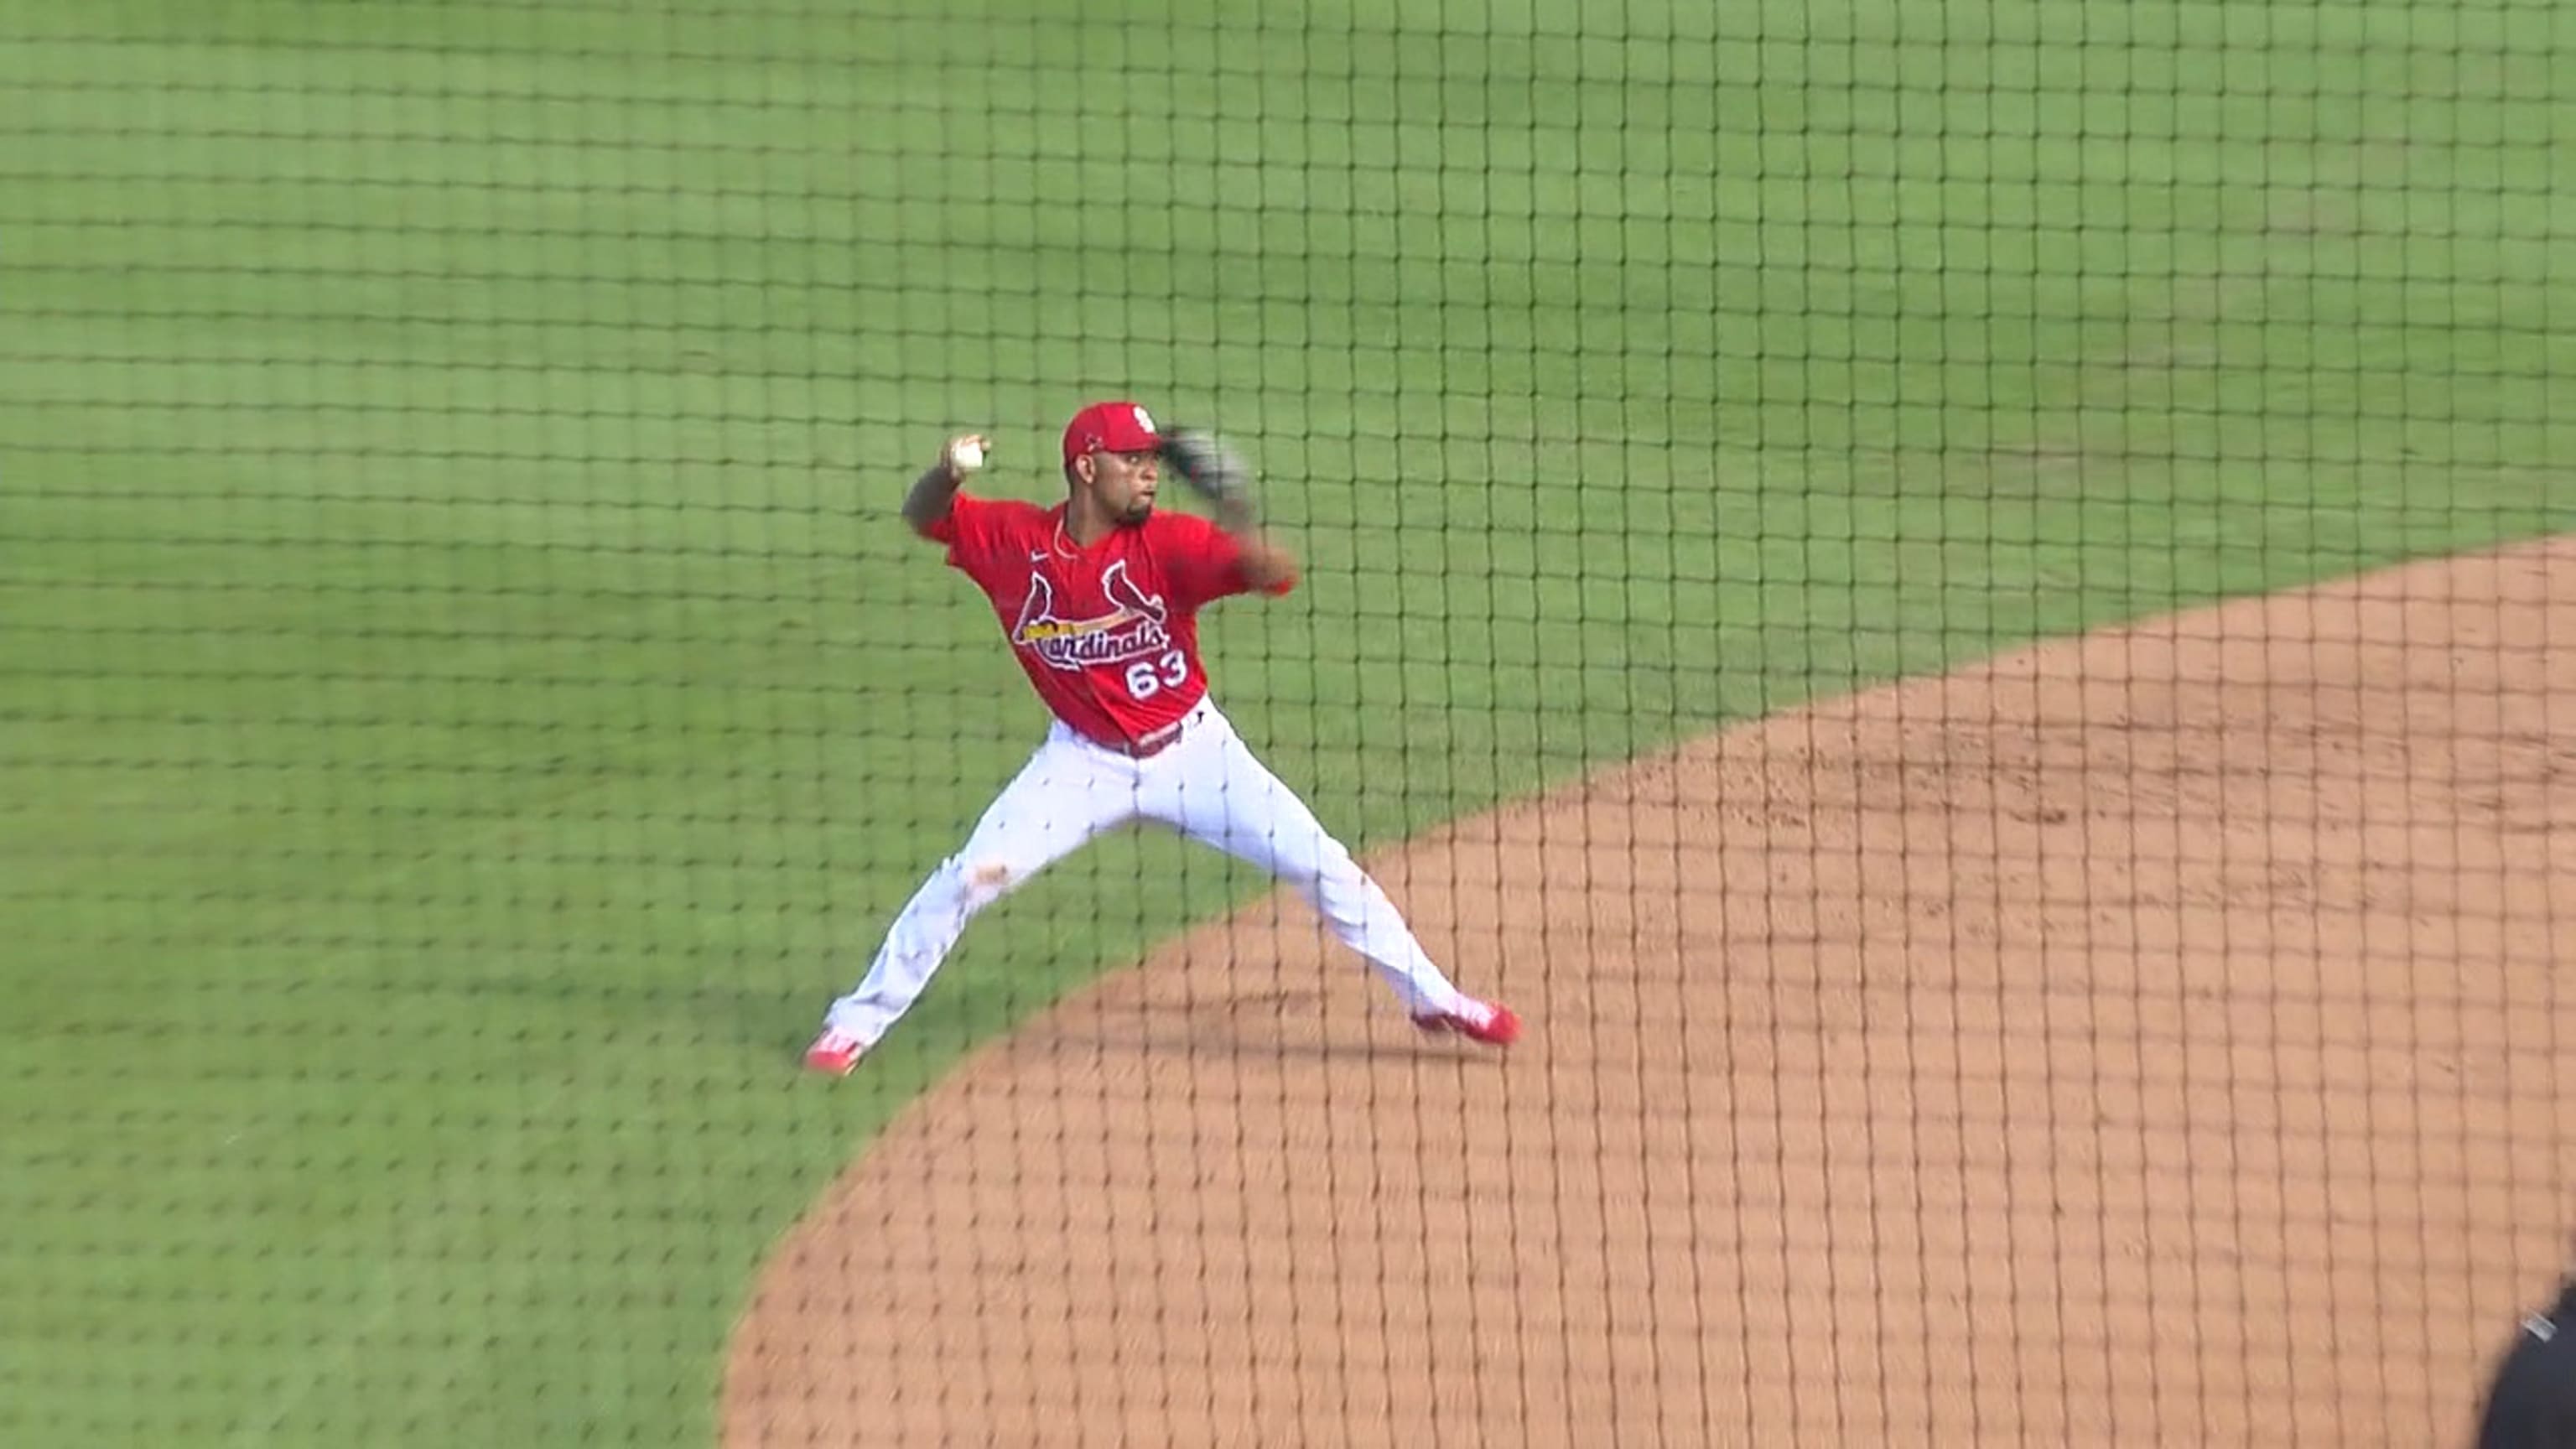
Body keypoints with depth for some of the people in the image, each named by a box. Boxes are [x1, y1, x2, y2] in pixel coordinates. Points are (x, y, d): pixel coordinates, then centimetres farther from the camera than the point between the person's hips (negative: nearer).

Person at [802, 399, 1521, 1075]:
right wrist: (948, 472, -26)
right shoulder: (1015, 538, -12)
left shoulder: (1166, 541, -19)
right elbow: (922, 515, -2)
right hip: (1084, 760, 1)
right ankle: (857, 1020, 5)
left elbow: (1279, 575, -28)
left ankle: (1430, 997, 12)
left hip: (1193, 751, 0)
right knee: (971, 875, -10)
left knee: (1323, 866, -4)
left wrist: (1239, 526, -49)